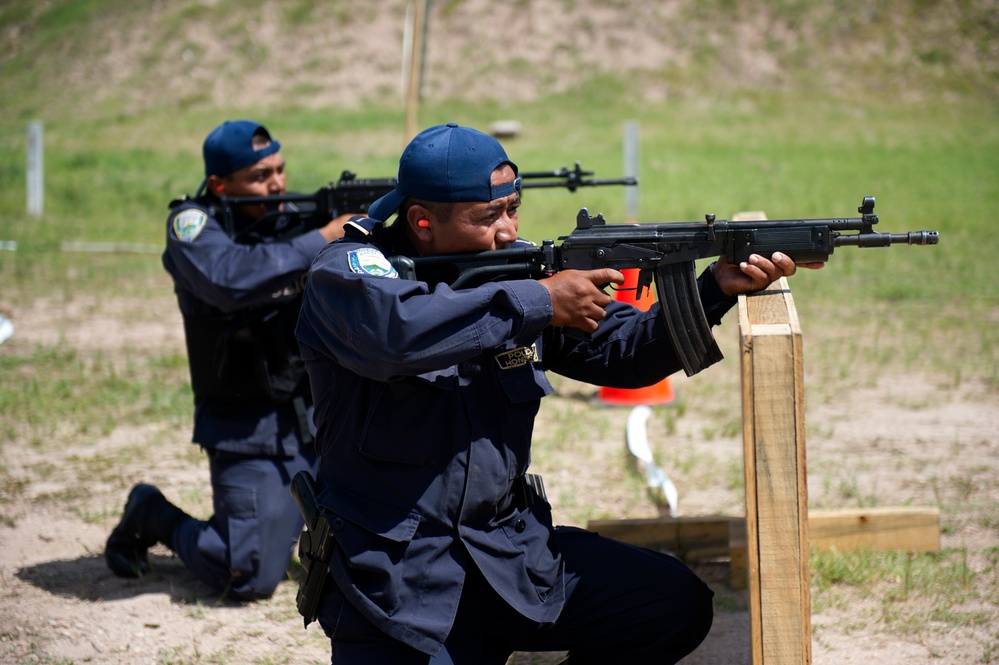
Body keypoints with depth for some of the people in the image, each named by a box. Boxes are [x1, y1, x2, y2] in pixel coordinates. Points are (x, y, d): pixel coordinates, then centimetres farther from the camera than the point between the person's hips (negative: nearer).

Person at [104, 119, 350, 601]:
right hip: (251, 434, -5)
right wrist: (322, 240, -28)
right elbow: (230, 278, -31)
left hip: (318, 418, 5)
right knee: (248, 580, -6)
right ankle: (151, 514, 18)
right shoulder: (194, 223, -10)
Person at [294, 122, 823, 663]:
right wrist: (537, 304, -27)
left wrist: (716, 289, -8)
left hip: (512, 550, 5)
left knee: (676, 605, -6)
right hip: (394, 578, -5)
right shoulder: (345, 272, -10)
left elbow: (622, 348, 8)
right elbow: (393, 329, -33)